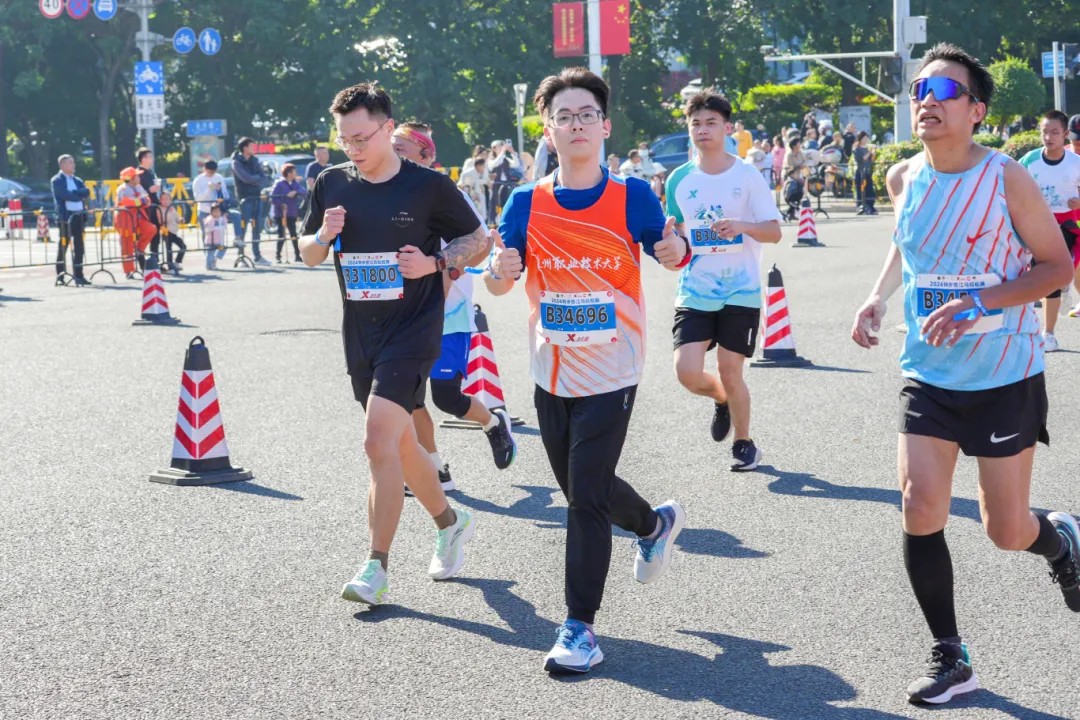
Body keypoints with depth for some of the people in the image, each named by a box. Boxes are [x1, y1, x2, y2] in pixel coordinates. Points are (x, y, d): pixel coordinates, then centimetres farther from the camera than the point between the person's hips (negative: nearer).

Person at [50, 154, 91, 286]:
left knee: (79, 246, 1)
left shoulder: (77, 180, 18)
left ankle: (78, 275, 3)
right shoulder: (56, 180, 0)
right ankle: (60, 274, 12)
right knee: (63, 245, 2)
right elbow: (63, 194, -15)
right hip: (65, 216, -5)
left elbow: (86, 192, 3)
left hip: (79, 215, 5)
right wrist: (79, 195, -6)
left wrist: (73, 193, -11)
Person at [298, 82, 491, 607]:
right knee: (400, 446, 16)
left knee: (379, 442, -17)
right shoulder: (332, 184, 4)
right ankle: (451, 522, 40)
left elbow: (478, 239, 2)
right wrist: (323, 236, -9)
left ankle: (376, 568, -11)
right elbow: (308, 255, 14)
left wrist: (435, 263, -16)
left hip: (412, 330, -6)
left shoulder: (428, 186, -8)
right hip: (359, 335, 6)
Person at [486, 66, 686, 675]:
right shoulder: (527, 204, -2)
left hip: (611, 373, -4)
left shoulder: (632, 197, -8)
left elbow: (669, 253, -10)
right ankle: (656, 523, 49)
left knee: (586, 496, -9)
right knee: (581, 487, 19)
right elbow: (498, 282, -5)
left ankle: (580, 626, 1)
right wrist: (501, 271, -29)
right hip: (552, 373, 4)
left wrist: (675, 251, -34)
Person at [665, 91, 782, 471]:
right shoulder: (679, 179, 5)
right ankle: (721, 400, 26)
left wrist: (743, 225, -25)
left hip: (740, 292, -3)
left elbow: (774, 231, -5)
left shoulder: (747, 176, -4)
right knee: (687, 371, -10)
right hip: (694, 293, 3)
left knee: (730, 373, -1)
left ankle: (744, 444, 22)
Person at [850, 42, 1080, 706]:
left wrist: (978, 303, -24)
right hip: (929, 373, 4)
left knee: (1006, 530, 2)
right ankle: (950, 659, 8)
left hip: (1006, 374, -4)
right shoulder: (904, 178, 0)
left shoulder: (1006, 178, -16)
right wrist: (879, 296, 4)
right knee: (920, 512, -7)